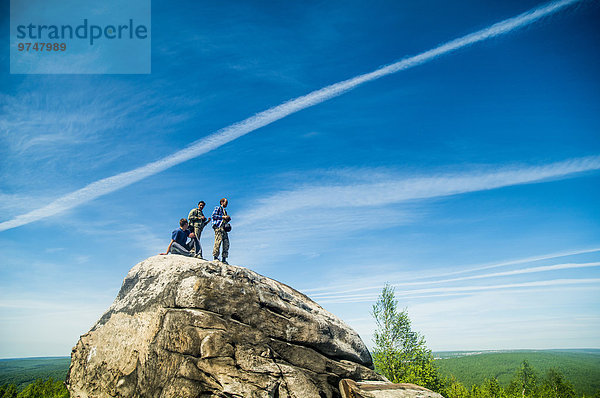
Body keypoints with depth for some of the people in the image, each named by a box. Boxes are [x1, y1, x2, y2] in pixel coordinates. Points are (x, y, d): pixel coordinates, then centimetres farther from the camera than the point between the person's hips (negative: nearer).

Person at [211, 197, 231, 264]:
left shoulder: (225, 211, 31)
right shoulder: (218, 208, 7)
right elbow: (213, 216, -7)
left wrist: (228, 219, 11)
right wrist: (223, 217, -9)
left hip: (224, 228, 8)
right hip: (218, 227, -8)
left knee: (226, 243, -2)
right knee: (218, 241, -17)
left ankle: (224, 258, -2)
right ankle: (215, 257, -16)